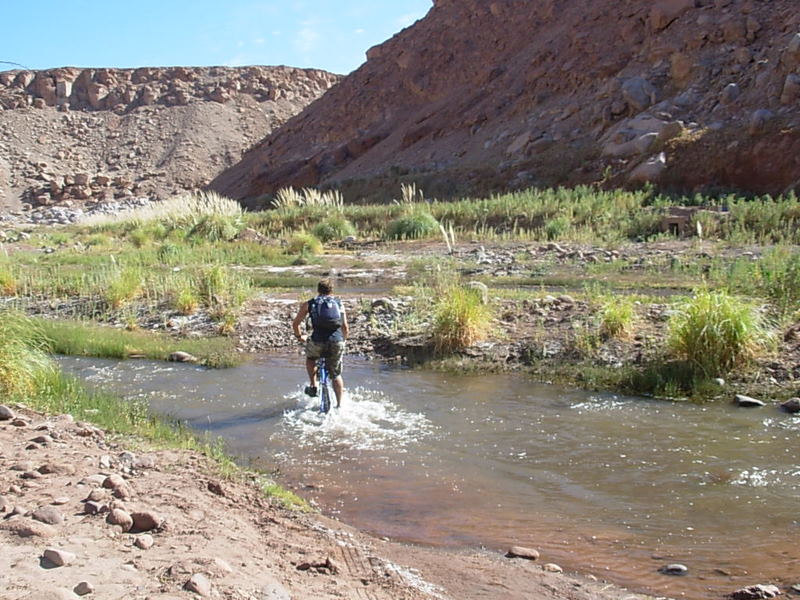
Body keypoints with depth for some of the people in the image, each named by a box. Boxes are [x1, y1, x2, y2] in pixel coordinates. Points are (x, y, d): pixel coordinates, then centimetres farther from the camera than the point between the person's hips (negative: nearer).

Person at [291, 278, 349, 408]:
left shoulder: (309, 304, 14)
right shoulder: (339, 304, 17)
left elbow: (295, 323, 18)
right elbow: (345, 327, 15)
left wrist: (299, 336, 36)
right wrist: (343, 340, 33)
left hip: (318, 341, -1)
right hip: (337, 342, 1)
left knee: (310, 358, 33)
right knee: (336, 375, 17)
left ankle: (313, 386, 27)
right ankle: (339, 405, 17)